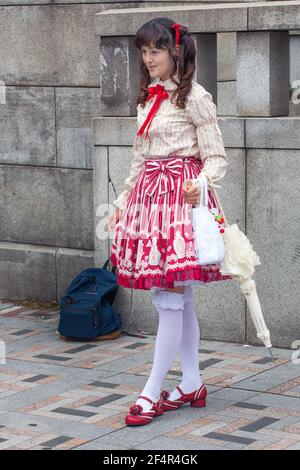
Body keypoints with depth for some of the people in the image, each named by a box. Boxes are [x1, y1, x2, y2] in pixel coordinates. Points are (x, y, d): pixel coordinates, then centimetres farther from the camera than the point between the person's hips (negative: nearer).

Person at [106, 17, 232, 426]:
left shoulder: (194, 97, -6)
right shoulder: (147, 100, 16)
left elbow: (216, 158, -8)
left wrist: (200, 184, -27)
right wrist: (122, 204, 21)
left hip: (181, 195, -7)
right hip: (148, 195, 7)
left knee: (169, 297, -7)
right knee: (180, 298, 11)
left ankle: (152, 392, -4)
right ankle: (192, 385, 18)